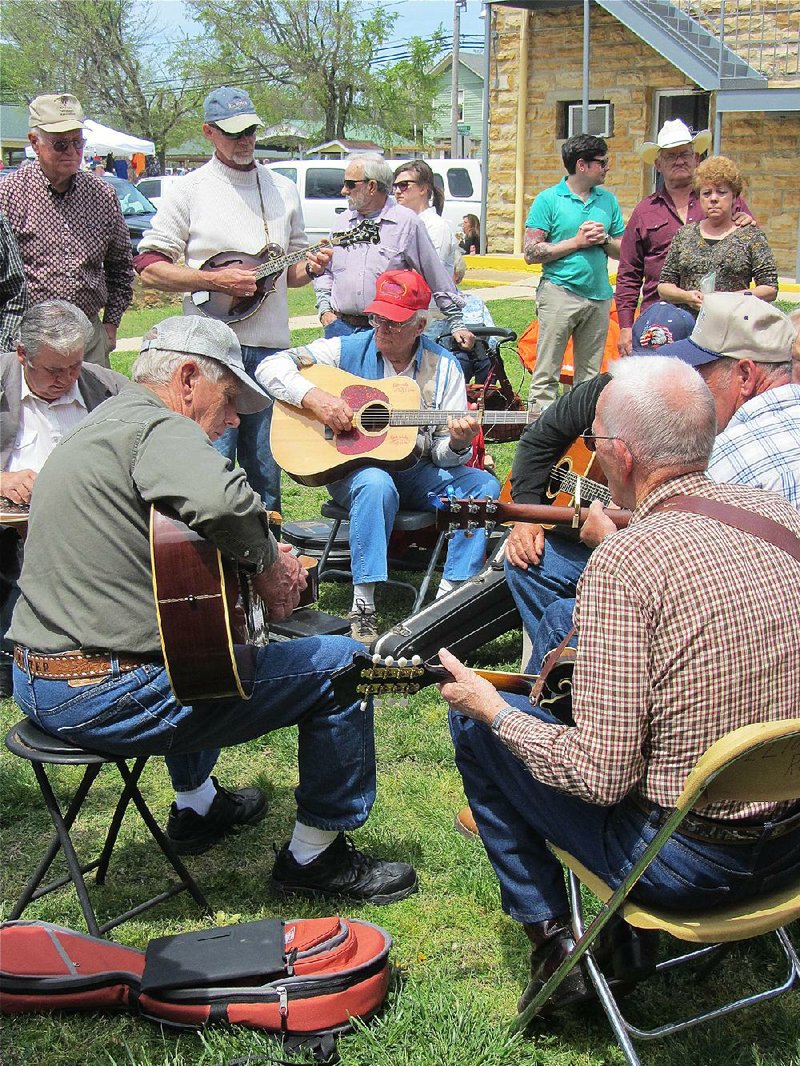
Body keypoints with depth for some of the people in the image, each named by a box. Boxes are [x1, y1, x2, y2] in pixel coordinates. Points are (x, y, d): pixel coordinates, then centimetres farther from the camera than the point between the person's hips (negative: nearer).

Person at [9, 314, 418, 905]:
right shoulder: (159, 429, -15)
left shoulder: (100, 424, 17)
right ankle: (316, 854, 11)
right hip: (111, 697, -11)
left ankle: (196, 805, 45)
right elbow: (222, 498, -38)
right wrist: (268, 562, -18)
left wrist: (264, 559, 12)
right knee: (342, 664, -4)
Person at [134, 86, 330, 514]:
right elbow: (149, 268, -2)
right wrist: (215, 280, -13)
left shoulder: (283, 189, 15)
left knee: (266, 468, 9)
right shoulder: (190, 190, 1)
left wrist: (310, 267, -2)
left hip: (271, 346, 4)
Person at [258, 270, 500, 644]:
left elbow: (445, 454, 2)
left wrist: (457, 444, -23)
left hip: (417, 473, 3)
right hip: (353, 467, -3)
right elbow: (271, 367, -6)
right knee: (377, 484, -37)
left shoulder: (443, 367, 3)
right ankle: (363, 606, -30)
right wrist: (314, 398, -22)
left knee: (485, 486, -21)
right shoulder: (349, 350, -1)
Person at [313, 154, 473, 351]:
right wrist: (324, 308, 9)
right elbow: (325, 270, 24)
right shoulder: (343, 222, 13)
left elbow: (438, 279, -1)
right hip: (340, 327, 4)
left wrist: (457, 324, -1)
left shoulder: (407, 222, -3)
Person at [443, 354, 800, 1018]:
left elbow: (602, 776, -23)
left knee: (474, 722, 9)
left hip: (687, 862, -7)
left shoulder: (623, 564, -23)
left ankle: (552, 938, 16)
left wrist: (491, 708, -6)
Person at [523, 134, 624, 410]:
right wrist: (577, 242, -9)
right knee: (546, 375, -5)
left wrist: (604, 239, -5)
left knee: (590, 377, 8)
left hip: (599, 295, 5)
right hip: (560, 292, -5)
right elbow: (531, 253, -7)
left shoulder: (608, 200, 14)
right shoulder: (549, 199, -1)